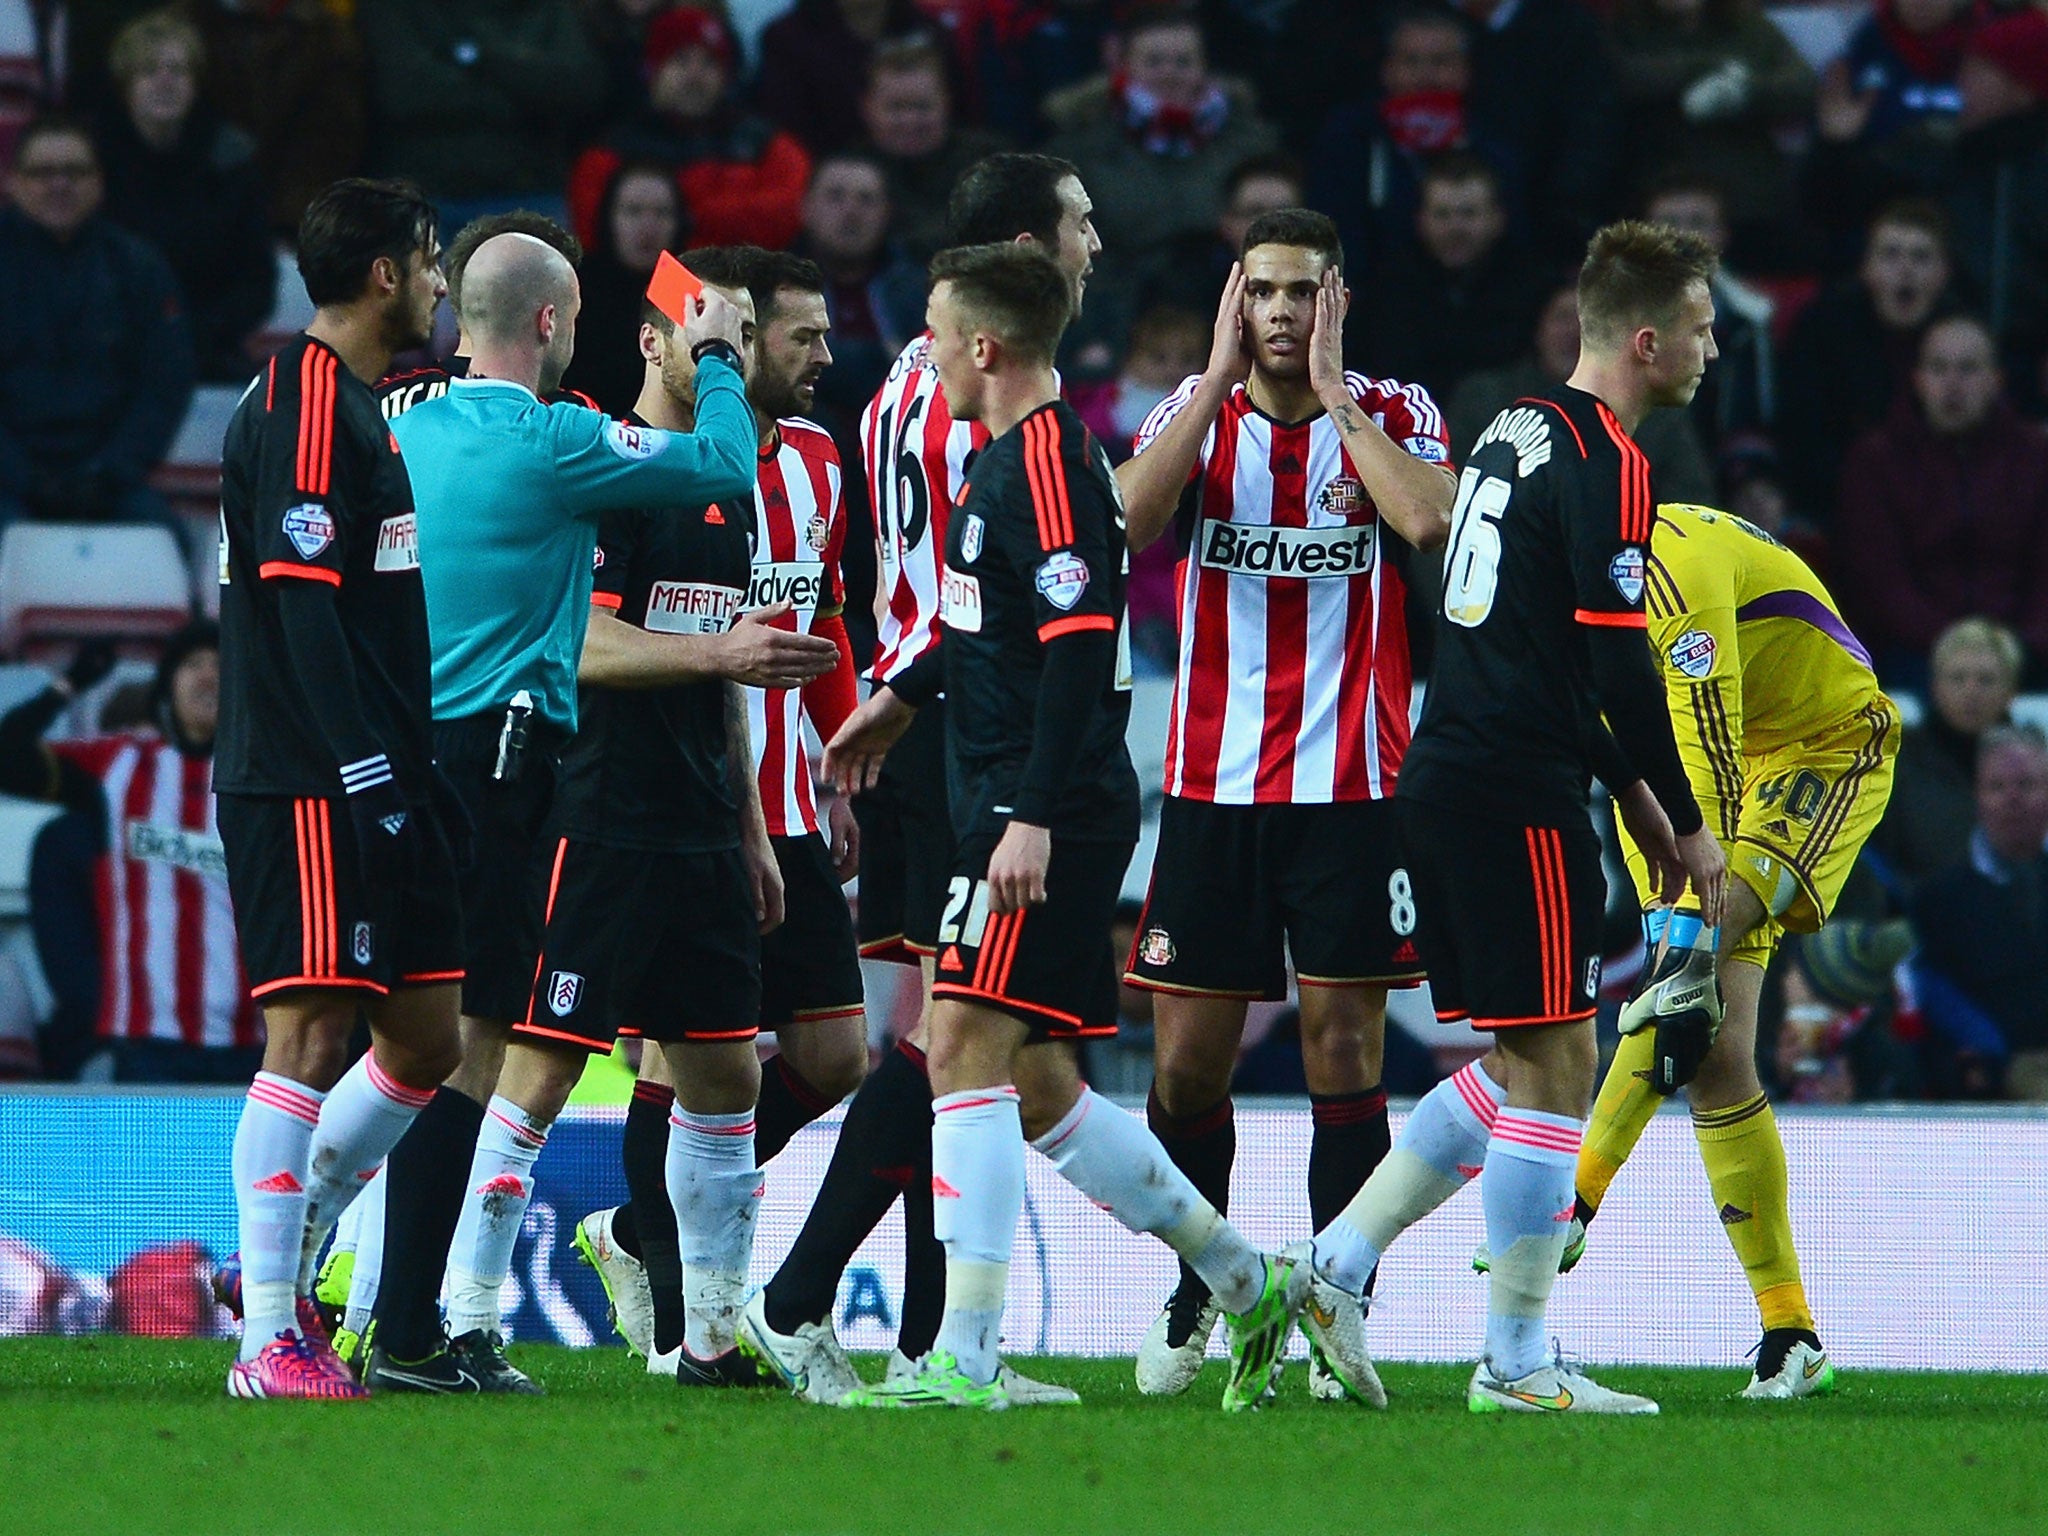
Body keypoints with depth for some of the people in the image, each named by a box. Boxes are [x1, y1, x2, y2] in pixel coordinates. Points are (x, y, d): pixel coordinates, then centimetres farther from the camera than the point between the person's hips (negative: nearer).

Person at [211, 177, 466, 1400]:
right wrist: (366, 769, -22)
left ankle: (287, 1266, 21)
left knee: (427, 1037, 11)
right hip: (313, 789, -10)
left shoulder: (366, 408, 19)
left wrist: (421, 767, 20)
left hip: (384, 783, 10)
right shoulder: (301, 413, -12)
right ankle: (271, 1337, -8)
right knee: (311, 1035, -10)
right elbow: (305, 609, -20)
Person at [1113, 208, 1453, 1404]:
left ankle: (1341, 1318, -4)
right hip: (1212, 784, 2)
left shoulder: (1394, 414, 1)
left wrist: (1332, 394, -13)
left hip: (1354, 788, -2)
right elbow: (1129, 524, -14)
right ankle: (1191, 1302, 21)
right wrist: (1223, 375, -12)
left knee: (1345, 1049, -6)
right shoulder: (1195, 411, 6)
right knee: (1188, 1064, 4)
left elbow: (1430, 523, -20)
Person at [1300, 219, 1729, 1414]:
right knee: (1556, 1071, -3)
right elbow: (1618, 662, -16)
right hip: (1518, 799, -9)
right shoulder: (1606, 462, -12)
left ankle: (1330, 1270, 12)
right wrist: (1686, 823, -7)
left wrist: (1628, 790, 24)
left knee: (1518, 1065, 16)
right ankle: (1518, 1362, 0)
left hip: (1445, 779, 9)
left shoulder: (1520, 430, 17)